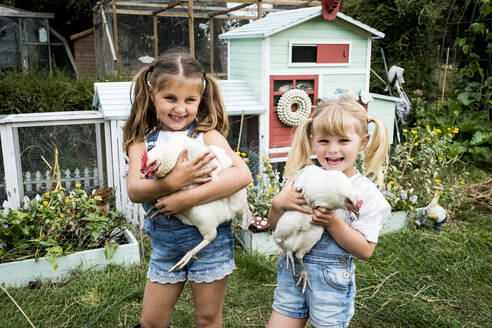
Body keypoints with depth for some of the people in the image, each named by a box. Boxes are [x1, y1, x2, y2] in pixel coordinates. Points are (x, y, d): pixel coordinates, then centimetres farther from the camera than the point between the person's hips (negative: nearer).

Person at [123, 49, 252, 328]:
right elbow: (134, 190, -15)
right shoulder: (142, 142, -2)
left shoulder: (207, 135, -11)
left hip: (208, 241, -3)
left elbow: (243, 174, -25)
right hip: (165, 245, 3)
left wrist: (188, 197, -30)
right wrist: (172, 182, -34)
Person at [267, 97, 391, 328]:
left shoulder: (366, 193, -10)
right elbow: (275, 227, 4)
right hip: (292, 271, 3)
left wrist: (333, 223, -24)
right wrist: (278, 203, -17)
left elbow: (365, 250, -11)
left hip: (331, 282, -3)